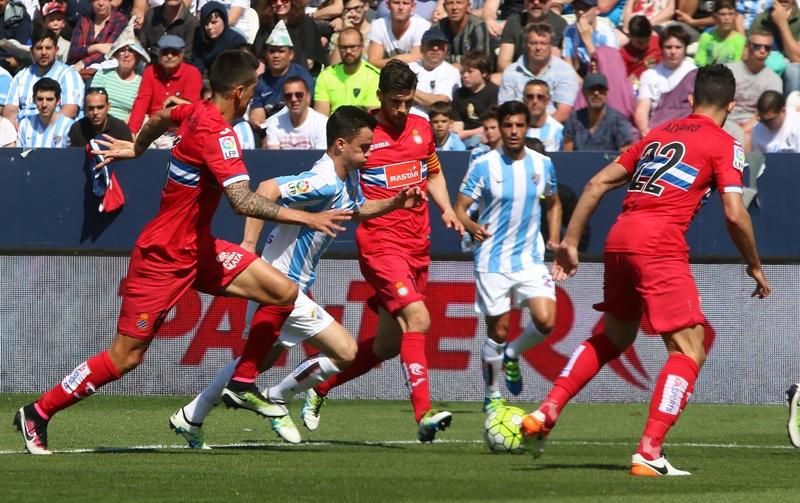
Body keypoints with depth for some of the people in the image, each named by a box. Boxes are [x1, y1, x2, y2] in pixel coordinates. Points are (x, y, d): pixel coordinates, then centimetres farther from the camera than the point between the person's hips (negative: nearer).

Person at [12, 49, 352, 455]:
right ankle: (37, 414, 11)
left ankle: (242, 384, 9)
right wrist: (306, 219, -35)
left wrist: (136, 148, 46)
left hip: (196, 249, 9)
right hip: (164, 258, -9)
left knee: (283, 293, -2)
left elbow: (160, 118, 26)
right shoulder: (217, 133, -26)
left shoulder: (196, 112, 2)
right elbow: (243, 202, -36)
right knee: (125, 357, -3)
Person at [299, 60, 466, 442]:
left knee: (388, 344, 9)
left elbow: (433, 174, 25)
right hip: (380, 242, -7)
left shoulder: (421, 128, 11)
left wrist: (447, 210, 9)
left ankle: (320, 387, 30)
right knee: (417, 317, -25)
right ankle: (424, 414, -30)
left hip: (417, 245, 7)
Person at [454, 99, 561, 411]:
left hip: (530, 259, 3)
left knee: (545, 322, -15)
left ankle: (512, 356, 17)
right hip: (493, 262, -3)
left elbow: (553, 203, 20)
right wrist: (471, 226, -31)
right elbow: (460, 208, -9)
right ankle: (492, 396, 21)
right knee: (497, 332, 2)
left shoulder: (542, 164, 4)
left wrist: (554, 239, 7)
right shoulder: (483, 166, -8)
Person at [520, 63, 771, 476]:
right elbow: (734, 214, -6)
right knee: (689, 351, -2)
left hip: (619, 240, 7)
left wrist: (570, 242, 21)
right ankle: (648, 454, -14)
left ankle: (544, 414, 20)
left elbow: (597, 184, 18)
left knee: (614, 337, 27)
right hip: (660, 245, -7)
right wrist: (754, 266, 9)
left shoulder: (658, 134, 22)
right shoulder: (724, 144, 4)